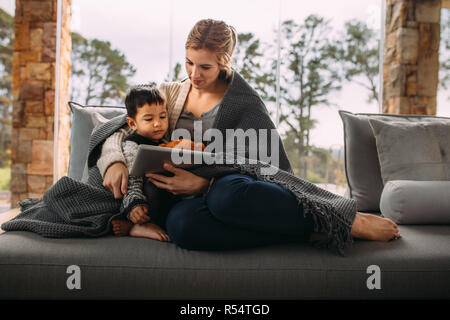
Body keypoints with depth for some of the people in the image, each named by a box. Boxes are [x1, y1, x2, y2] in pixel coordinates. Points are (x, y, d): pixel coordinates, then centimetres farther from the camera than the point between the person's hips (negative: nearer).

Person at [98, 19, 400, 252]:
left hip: (237, 186, -3)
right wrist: (114, 162, -10)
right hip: (192, 195, 3)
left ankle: (345, 219, -26)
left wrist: (204, 184, -19)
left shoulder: (243, 102, 1)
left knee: (227, 194, -43)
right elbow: (118, 131, 16)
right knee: (180, 222, -37)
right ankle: (314, 231, -31)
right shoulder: (169, 94, 15)